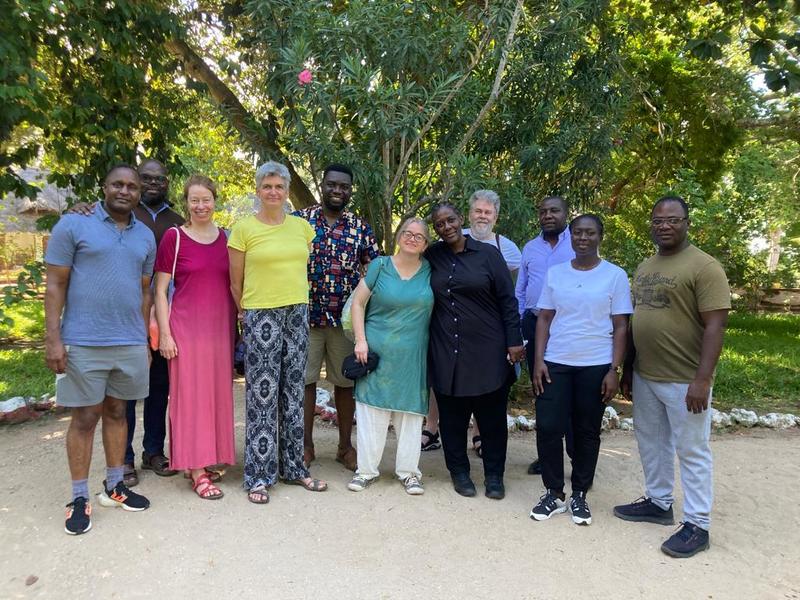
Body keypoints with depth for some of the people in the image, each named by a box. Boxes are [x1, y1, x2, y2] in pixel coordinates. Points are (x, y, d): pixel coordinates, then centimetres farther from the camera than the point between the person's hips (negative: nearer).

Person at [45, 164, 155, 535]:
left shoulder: (145, 237, 11)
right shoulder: (73, 226, -2)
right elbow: (55, 285, -4)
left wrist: (144, 340, 14)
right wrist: (53, 338, -10)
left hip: (131, 344, 4)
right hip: (83, 343, -4)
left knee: (117, 412, 14)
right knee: (84, 418, 3)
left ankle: (114, 486, 26)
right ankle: (80, 498, 16)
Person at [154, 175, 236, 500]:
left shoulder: (226, 237, 9)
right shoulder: (174, 237, -3)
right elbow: (160, 290, -2)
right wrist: (164, 333, -8)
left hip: (220, 327, 4)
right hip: (187, 327, -4)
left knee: (217, 394, 9)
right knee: (190, 394, 0)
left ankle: (208, 459, 24)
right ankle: (197, 472, 8)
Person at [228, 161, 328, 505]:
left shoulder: (302, 226, 9)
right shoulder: (243, 229, -3)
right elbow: (235, 283, 2)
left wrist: (297, 303, 12)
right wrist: (248, 315, 8)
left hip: (298, 314, 4)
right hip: (260, 318, -4)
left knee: (293, 392, 11)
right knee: (262, 394, -2)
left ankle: (293, 466, 24)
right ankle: (259, 476, 10)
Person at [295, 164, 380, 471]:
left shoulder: (361, 227, 5)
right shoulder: (300, 220, 1)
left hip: (346, 316, 1)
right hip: (306, 314, -1)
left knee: (345, 381, 9)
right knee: (304, 380, 6)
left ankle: (345, 445, 24)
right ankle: (306, 444, 22)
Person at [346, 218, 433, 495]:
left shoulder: (430, 271, 4)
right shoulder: (380, 266, 0)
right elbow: (358, 302, 1)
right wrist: (361, 340, -7)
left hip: (412, 357, 2)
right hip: (377, 352, -1)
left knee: (410, 412, 8)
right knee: (371, 410, 4)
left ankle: (409, 470, 22)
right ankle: (367, 469, 19)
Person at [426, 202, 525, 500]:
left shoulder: (487, 254, -1)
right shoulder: (431, 257, 6)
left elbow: (507, 300, -1)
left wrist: (514, 341, -5)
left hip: (487, 351, -2)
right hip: (446, 351, 2)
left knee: (492, 415, 7)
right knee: (452, 416, 9)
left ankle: (494, 475, 22)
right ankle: (459, 472, 25)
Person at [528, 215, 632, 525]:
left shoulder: (615, 275, -1)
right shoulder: (554, 273, 6)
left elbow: (620, 326, -1)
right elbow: (544, 319, 6)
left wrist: (614, 369, -7)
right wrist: (538, 360, -2)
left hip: (596, 366, -1)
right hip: (555, 364, 2)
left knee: (587, 432, 8)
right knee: (548, 427, -1)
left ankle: (579, 495, 24)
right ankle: (554, 493, 16)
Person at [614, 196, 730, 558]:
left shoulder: (704, 267, -11)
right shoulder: (644, 268, 11)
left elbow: (715, 326, -16)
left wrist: (702, 379, -21)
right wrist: (628, 368, 15)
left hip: (684, 380, -7)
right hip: (645, 376, 7)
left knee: (691, 451, 4)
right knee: (651, 443, 18)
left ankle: (697, 525, 17)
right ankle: (658, 503, 35)